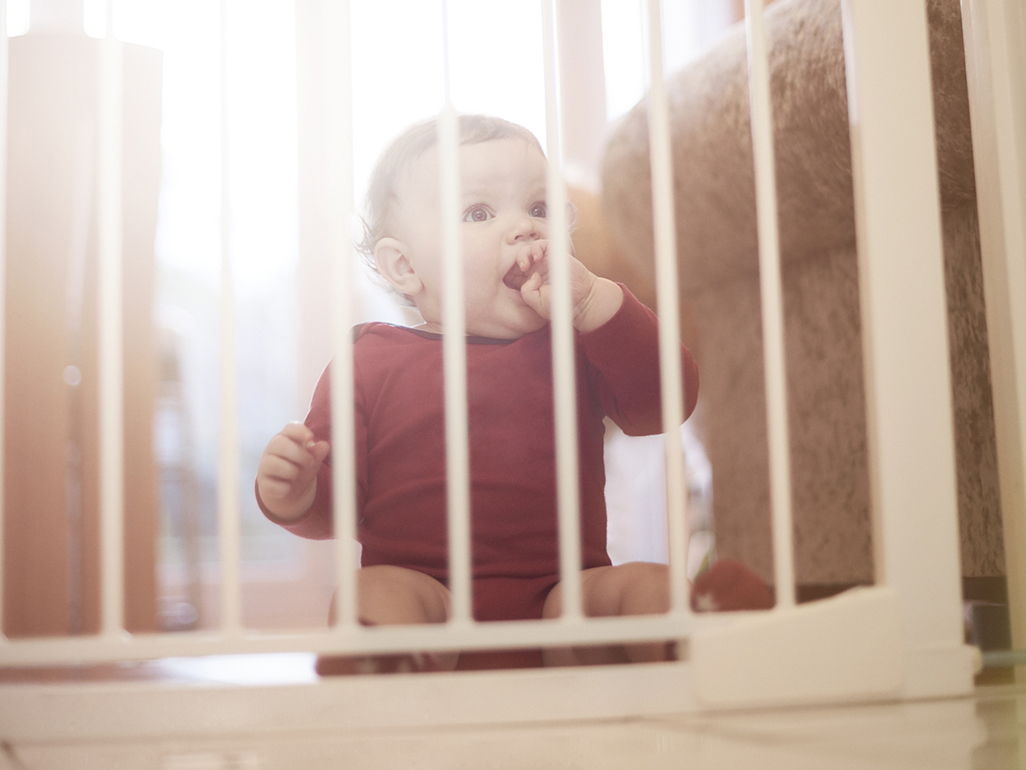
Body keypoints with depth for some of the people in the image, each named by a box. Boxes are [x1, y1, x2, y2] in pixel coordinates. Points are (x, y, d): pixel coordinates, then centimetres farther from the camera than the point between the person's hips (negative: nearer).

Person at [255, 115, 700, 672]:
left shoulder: (578, 345, 12)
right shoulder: (372, 360, 7)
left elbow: (667, 402, -4)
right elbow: (337, 503, 8)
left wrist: (593, 302, -12)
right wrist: (296, 496, -18)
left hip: (562, 601, 2)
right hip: (423, 592, -1)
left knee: (654, 585, -22)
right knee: (374, 594, -30)